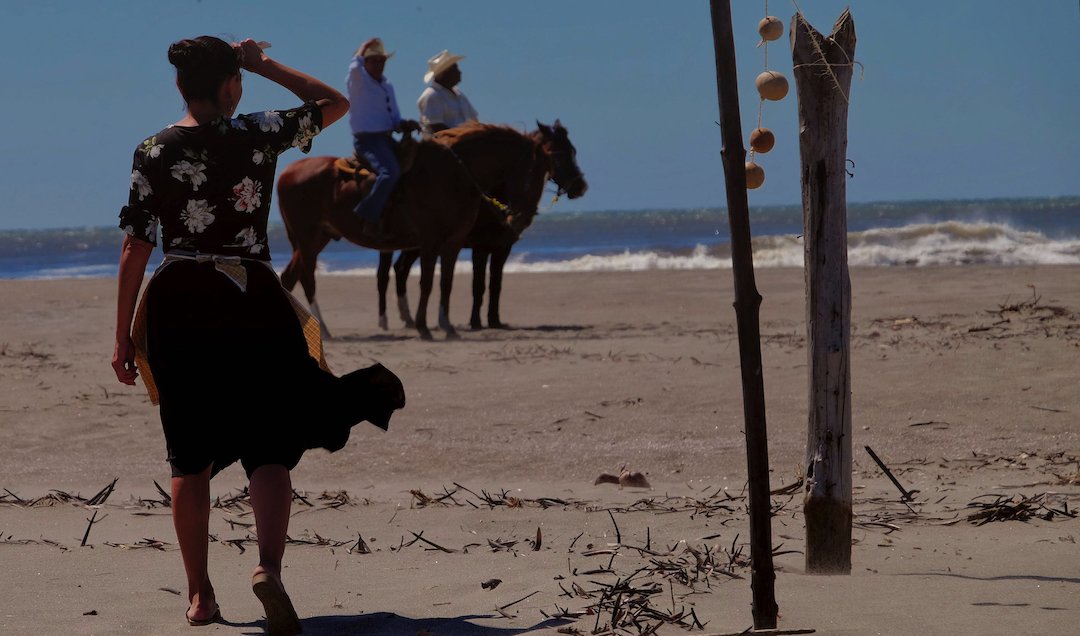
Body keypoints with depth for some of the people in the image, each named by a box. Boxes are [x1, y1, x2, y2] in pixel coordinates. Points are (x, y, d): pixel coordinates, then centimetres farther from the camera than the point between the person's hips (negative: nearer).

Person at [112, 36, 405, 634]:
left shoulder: (153, 152, -1)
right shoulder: (259, 134, -3)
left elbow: (135, 247, -2)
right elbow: (335, 103, 13)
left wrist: (124, 335, 3)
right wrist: (264, 65, 16)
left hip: (177, 304, 1)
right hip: (252, 301, -1)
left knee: (190, 455, 11)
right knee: (268, 450, 2)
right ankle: (268, 565, -23)